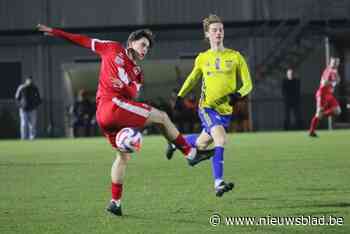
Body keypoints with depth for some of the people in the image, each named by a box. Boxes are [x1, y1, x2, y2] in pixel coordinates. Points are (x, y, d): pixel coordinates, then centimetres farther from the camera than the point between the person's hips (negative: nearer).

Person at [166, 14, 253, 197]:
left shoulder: (235, 57, 1)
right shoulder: (202, 58, 5)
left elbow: (248, 84, 1)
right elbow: (192, 78, 23)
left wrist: (238, 94, -19)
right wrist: (180, 96, 11)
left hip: (226, 110, 2)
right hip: (207, 107, -2)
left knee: (202, 143, 13)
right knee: (221, 139, -25)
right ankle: (218, 183, -27)